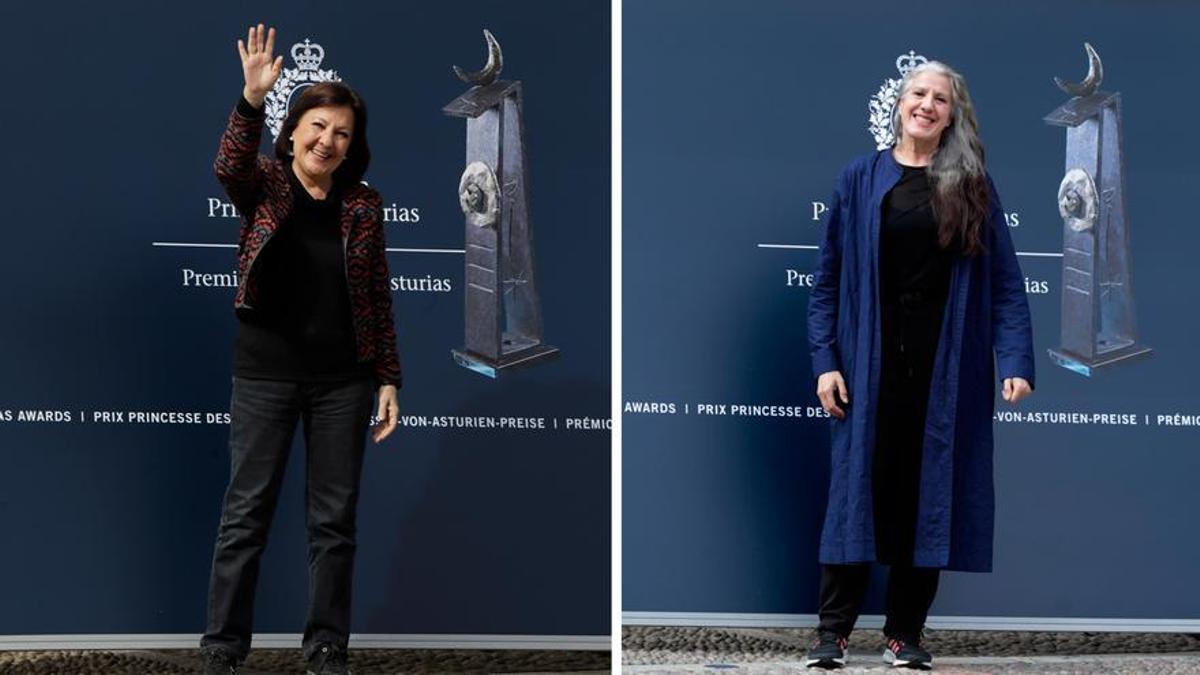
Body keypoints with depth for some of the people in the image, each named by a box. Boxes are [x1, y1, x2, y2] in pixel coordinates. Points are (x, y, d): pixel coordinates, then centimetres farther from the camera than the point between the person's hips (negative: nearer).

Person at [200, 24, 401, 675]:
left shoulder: (363, 205, 4)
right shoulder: (265, 185, 0)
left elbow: (378, 298, 6)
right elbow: (228, 169, -25)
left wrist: (388, 378, 2)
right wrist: (252, 99, -38)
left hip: (343, 379, 2)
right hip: (265, 372, -2)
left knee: (335, 518, 7)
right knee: (246, 512, 3)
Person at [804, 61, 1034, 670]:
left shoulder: (973, 188, 5)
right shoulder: (861, 179, 4)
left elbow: (1005, 282, 1)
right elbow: (828, 276, 4)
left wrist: (1016, 361, -10)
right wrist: (825, 361, -5)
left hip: (945, 368, 1)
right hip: (870, 364, -1)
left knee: (928, 494, 5)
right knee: (858, 487, 0)